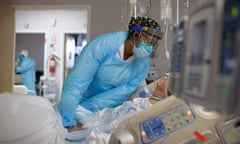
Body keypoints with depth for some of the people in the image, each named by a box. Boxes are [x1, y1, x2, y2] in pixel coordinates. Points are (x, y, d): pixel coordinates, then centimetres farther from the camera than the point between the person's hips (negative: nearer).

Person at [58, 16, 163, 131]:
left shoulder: (144, 61, -17)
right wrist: (68, 122, -41)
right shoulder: (102, 44, -31)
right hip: (83, 99, -3)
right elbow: (76, 82, -36)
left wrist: (88, 107, -30)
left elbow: (128, 89, -22)